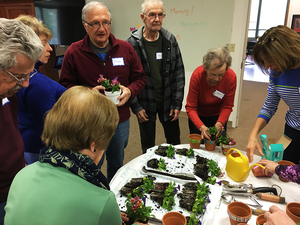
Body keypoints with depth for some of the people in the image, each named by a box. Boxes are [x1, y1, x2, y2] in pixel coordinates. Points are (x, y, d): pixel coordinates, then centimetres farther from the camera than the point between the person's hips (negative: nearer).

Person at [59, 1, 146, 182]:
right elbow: (65, 86, -4)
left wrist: (130, 90, -15)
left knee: (117, 164, 23)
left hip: (121, 120, 3)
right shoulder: (74, 52, -8)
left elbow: (140, 78, 6)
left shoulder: (125, 48, -1)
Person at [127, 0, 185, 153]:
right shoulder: (132, 43, -11)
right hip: (145, 104, -2)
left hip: (167, 101, 3)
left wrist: (177, 103, -3)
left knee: (174, 141, 17)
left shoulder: (170, 40, -2)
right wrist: (135, 106, -9)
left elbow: (179, 73, 0)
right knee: (148, 146, 15)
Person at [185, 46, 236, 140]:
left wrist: (220, 123, -32)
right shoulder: (197, 75, -29)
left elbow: (227, 106, -13)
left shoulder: (231, 77, -24)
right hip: (198, 116, -1)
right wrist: (201, 127, -40)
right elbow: (190, 108, -26)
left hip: (218, 116, 2)